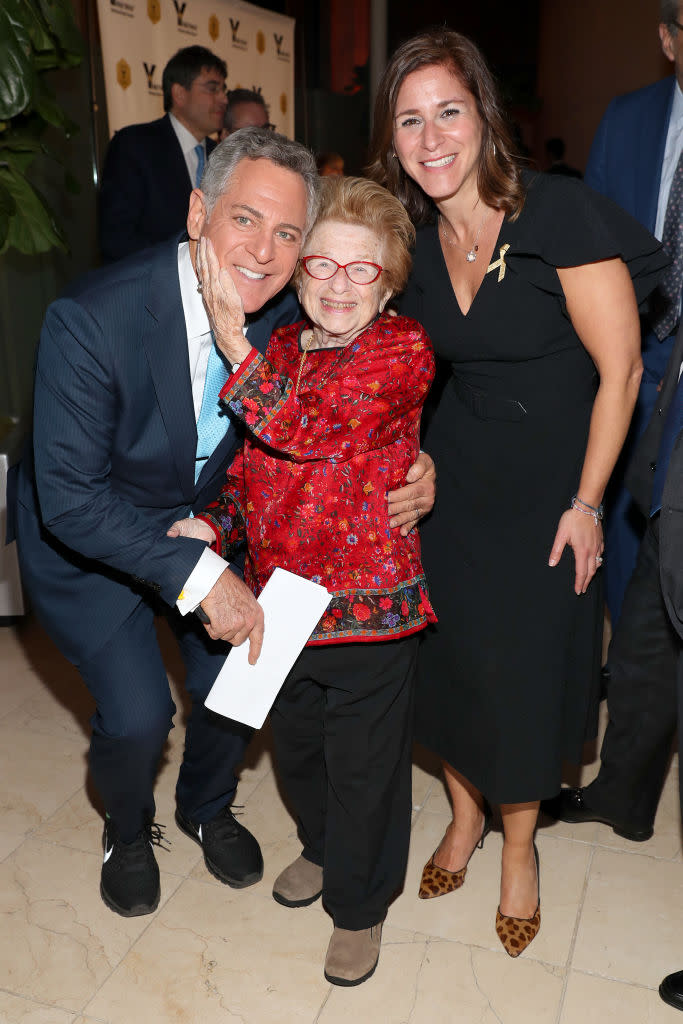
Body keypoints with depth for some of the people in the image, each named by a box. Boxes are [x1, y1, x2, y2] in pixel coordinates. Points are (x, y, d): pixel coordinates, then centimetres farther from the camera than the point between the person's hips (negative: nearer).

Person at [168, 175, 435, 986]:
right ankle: (323, 846, 56)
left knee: (363, 764, 12)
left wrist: (233, 346, -29)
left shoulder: (404, 349, -13)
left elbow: (317, 429, -27)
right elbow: (248, 465, 10)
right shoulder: (276, 352, 5)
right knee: (296, 744, 25)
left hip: (368, 607, -5)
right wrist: (215, 526, -8)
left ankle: (359, 903, 40)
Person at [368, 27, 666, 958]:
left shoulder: (560, 212, -18)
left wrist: (586, 504, -12)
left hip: (550, 487, -4)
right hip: (455, 480, 4)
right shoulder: (415, 238, -1)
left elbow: (620, 368, -14)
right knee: (451, 653, 12)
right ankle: (466, 814, 40)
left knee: (529, 666, 7)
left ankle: (518, 844, 35)